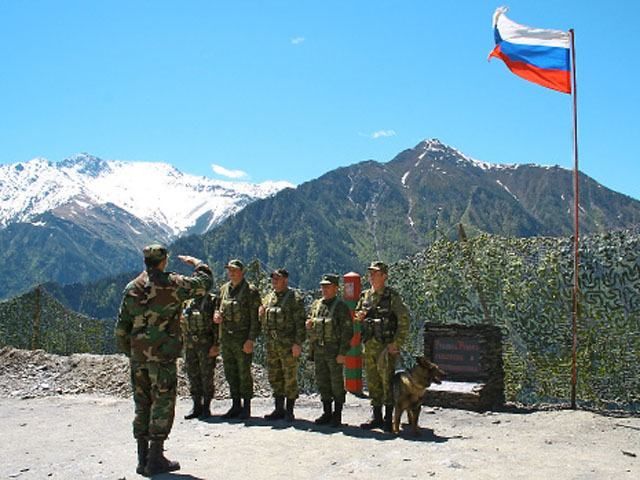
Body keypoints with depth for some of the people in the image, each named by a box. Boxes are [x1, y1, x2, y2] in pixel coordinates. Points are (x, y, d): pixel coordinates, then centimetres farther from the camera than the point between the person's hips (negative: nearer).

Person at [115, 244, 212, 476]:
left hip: (137, 356, 5)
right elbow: (205, 282, 2)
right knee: (162, 405, 1)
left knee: (142, 405, 12)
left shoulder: (131, 288, 6)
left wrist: (128, 352, 18)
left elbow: (121, 326, 8)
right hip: (162, 355, -5)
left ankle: (143, 459, 18)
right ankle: (156, 459, 3)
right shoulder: (172, 284, -8)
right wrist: (196, 263, 20)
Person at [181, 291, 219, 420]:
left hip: (206, 344, -5)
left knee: (207, 376, -1)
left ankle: (206, 408, 8)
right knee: (192, 375, 8)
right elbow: (182, 323, 18)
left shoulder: (212, 300, -3)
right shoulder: (187, 302, 13)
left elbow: (217, 324, -8)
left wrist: (216, 345, -14)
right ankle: (197, 407, 17)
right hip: (189, 345, 5)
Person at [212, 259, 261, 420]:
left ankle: (246, 407, 9)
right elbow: (219, 308, 23)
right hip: (226, 338, 6)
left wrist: (251, 340, -17)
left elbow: (255, 318, -11)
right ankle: (236, 405, 22)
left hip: (242, 338, -6)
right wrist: (216, 315, -1)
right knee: (230, 373, 11)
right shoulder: (223, 289, 11)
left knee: (244, 373, -1)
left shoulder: (251, 291, -8)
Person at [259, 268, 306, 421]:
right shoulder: (269, 298, 14)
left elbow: (300, 323, -12)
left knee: (290, 378, 0)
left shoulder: (295, 299, -7)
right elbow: (264, 321, 22)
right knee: (274, 378, 12)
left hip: (288, 345, -7)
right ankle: (279, 410, 23)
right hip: (271, 344, 7)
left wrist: (298, 343, -18)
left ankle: (289, 412, 9)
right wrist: (261, 315, -1)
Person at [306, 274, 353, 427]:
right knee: (322, 382, 11)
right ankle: (327, 413, 23)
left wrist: (342, 353, -16)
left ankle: (337, 415, 10)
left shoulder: (341, 307, -7)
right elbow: (310, 328, 22)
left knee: (337, 383, 0)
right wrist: (309, 325, -3)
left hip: (335, 351, -6)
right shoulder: (316, 305, 11)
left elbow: (347, 331, -11)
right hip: (319, 351, 6)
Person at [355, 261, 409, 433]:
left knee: (387, 381, -5)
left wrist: (397, 343, -15)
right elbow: (358, 317, 22)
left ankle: (389, 419, 2)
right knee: (373, 383, 11)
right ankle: (377, 417, 20)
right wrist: (359, 317, -2)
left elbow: (404, 320, -11)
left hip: (386, 345, -6)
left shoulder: (392, 296, -7)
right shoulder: (365, 296, 12)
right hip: (369, 345, 6)